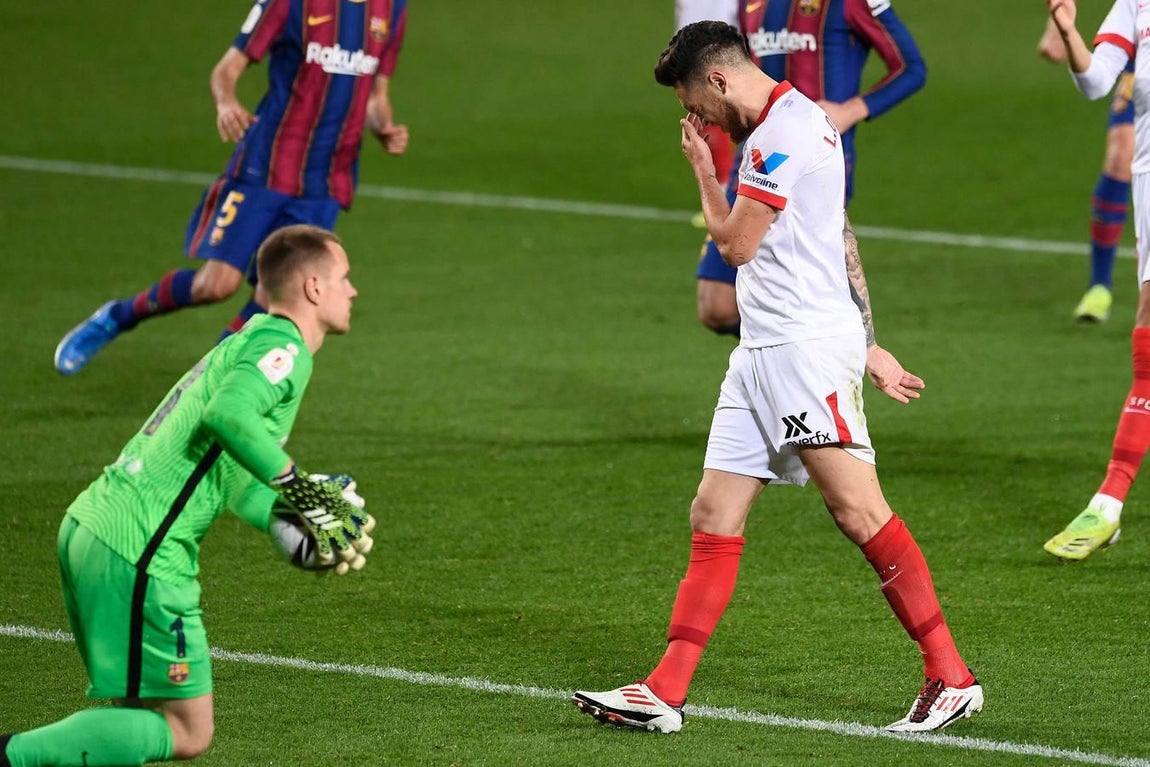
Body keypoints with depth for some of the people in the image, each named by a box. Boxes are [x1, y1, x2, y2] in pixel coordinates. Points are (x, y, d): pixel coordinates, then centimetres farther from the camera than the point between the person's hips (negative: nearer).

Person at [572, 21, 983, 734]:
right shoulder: (791, 122, 20)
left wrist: (703, 168, 9)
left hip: (807, 347, -10)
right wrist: (870, 348, 26)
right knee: (714, 516, 5)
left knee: (859, 509, -11)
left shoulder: (784, 128, -12)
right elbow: (839, 249, 24)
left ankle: (952, 677, -6)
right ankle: (665, 693, 3)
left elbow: (737, 243, -8)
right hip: (763, 351, 10)